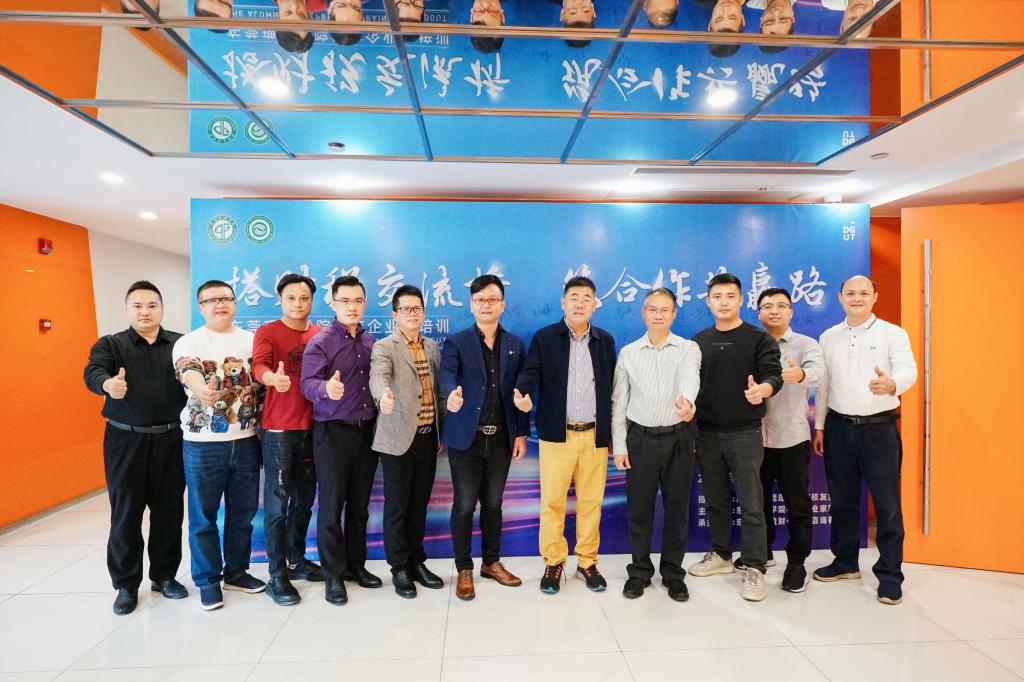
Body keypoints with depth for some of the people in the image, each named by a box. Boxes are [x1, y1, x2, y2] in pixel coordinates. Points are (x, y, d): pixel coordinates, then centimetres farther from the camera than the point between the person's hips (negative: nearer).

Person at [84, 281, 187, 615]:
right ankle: (126, 584, 22)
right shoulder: (110, 344, 3)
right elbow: (93, 372, -16)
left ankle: (165, 575, 27)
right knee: (126, 513, 6)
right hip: (126, 441, -1)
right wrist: (108, 384, -40)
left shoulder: (181, 344, 6)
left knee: (169, 510, 10)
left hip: (170, 440, 1)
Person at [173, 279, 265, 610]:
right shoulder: (188, 342, -3)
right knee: (204, 515, 8)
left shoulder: (251, 340, 7)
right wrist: (201, 390, -46)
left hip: (246, 439, 3)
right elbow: (188, 372, -23)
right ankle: (208, 580, 24)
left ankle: (236, 571, 30)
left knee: (242, 512, 13)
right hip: (203, 442, -3)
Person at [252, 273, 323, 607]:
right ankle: (277, 575, 14)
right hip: (279, 430, -5)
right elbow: (259, 364, -23)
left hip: (312, 428, 5)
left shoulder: (320, 335, 8)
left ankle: (297, 560, 32)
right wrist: (272, 378, -44)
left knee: (304, 499, 15)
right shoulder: (267, 333, -5)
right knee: (277, 504, 1)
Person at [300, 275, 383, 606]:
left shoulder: (371, 342, 9)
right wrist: (326, 388, -39)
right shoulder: (320, 342, -7)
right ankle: (333, 575, 17)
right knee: (331, 505, 3)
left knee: (360, 504, 13)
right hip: (332, 432, -5)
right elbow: (307, 384, -18)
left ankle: (355, 565, 28)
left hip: (367, 430, 5)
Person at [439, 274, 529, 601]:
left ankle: (492, 563, 32)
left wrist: (521, 433, 3)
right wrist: (453, 393, -44)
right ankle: (464, 570, 23)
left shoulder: (515, 345, 7)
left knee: (493, 504, 15)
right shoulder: (456, 342, -2)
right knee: (464, 505, 6)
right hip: (466, 438, -3)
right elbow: (446, 373, -21)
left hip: (501, 438, 3)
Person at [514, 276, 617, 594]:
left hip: (595, 434, 2)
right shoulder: (544, 338, 0)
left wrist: (613, 432, 9)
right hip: (557, 434, -2)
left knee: (591, 501, 11)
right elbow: (530, 372, -9)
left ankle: (587, 562, 27)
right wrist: (522, 394, -32)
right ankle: (553, 562, 22)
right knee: (552, 501, 5)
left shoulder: (605, 340, 9)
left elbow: (611, 386, 10)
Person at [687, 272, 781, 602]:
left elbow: (773, 375, -13)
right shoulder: (699, 341, 10)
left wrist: (762, 389, -35)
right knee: (716, 500, 14)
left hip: (744, 433, -3)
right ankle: (721, 555, 30)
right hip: (706, 433, 4)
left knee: (751, 504, 1)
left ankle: (754, 569, 12)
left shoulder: (759, 338, -2)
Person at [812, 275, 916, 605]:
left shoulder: (893, 333, -3)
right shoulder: (828, 337, 8)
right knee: (842, 500, 13)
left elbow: (909, 370, -18)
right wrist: (819, 426, 9)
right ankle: (845, 561, 29)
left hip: (880, 427, -3)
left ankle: (890, 574, 17)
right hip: (840, 427, 3)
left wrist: (891, 384, -42)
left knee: (887, 503, 3)